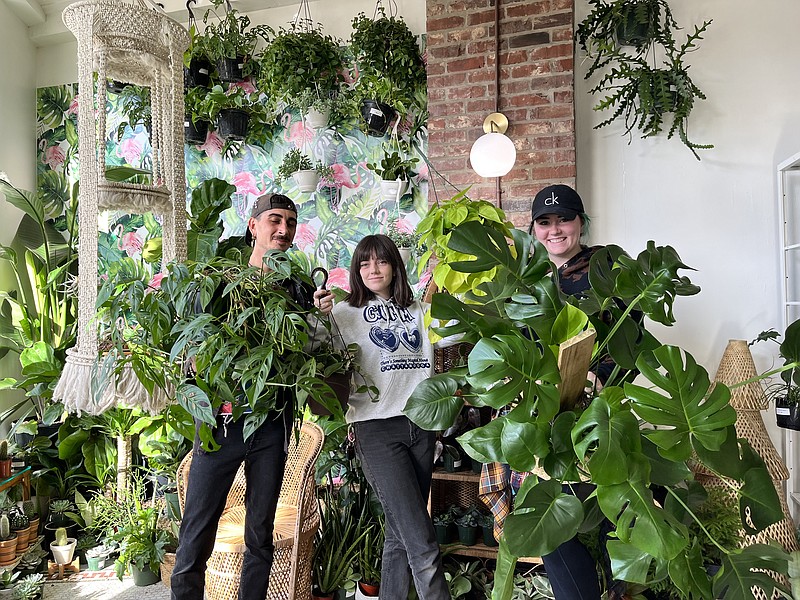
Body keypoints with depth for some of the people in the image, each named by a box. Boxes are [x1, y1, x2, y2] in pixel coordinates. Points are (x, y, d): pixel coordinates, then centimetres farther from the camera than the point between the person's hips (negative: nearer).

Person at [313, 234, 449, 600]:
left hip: (421, 425, 5)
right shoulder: (345, 313, 2)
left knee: (400, 533, 14)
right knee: (421, 542, -8)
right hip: (377, 428, -5)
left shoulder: (417, 310, 16)